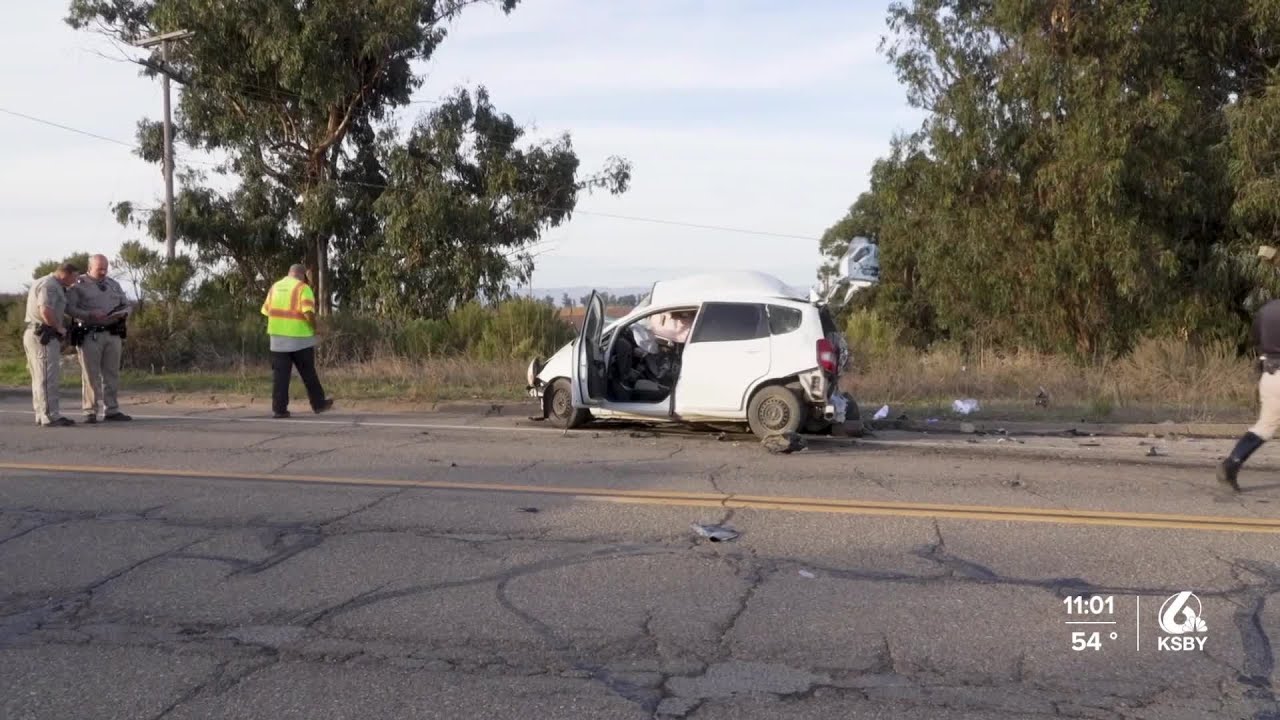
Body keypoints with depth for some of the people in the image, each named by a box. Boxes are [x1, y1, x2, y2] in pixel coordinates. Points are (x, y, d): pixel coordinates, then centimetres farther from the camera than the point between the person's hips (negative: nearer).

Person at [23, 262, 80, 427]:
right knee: (47, 378, -10)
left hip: (36, 334, 11)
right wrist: (59, 328, -14)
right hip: (43, 336, -11)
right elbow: (46, 311, -26)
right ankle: (51, 416, -10)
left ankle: (41, 415, 16)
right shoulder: (49, 285, -14)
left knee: (40, 378, 12)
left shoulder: (44, 283, 20)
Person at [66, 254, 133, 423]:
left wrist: (124, 313, -3)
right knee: (91, 374, -4)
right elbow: (69, 308, -10)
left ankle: (111, 411, 10)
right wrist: (90, 315, -22)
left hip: (113, 334, 5)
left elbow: (127, 305, 20)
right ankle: (90, 412, 0)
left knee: (112, 374, 6)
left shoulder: (113, 284, 17)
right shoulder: (79, 285, 0)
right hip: (90, 335, -5)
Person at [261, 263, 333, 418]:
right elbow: (308, 312, -18)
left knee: (280, 374, 4)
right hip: (300, 338, -4)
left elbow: (266, 311, 10)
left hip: (278, 337, 4)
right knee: (308, 373, 8)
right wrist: (314, 327, -4)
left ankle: (279, 409, 0)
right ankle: (318, 403, 18)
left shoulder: (275, 287, 12)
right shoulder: (303, 288, -6)